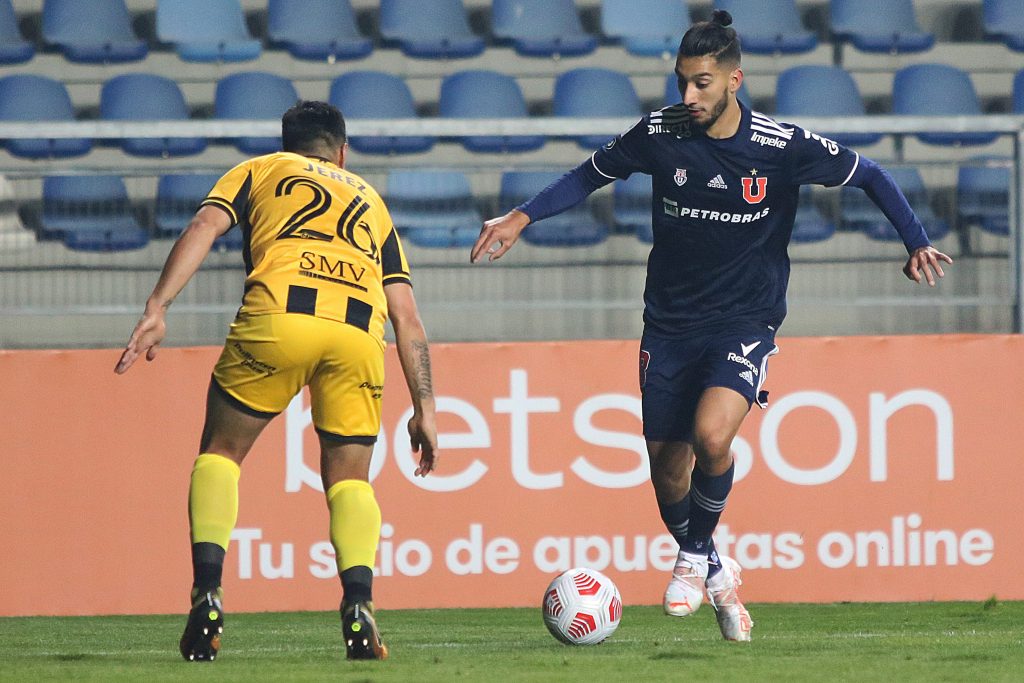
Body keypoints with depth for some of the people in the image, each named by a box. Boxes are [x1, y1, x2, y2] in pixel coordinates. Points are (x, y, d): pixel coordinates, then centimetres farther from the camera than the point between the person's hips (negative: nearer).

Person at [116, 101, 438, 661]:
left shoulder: (259, 172, 30)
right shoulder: (371, 201, 36)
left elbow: (203, 227, 10)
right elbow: (407, 317, 28)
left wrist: (155, 309, 1)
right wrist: (424, 408, 28)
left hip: (278, 314, -2)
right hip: (359, 331, 2)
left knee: (220, 453, 16)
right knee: (349, 478, 16)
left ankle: (207, 594, -3)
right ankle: (358, 605, -10)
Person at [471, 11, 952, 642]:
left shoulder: (784, 146, -12)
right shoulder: (660, 134, -6)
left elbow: (868, 175, 1)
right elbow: (591, 174, 11)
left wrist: (917, 242, -6)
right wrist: (522, 217, 4)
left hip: (745, 323, -3)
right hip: (669, 323, 3)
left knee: (712, 434, -27)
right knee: (667, 466, 5)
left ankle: (696, 554, 0)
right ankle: (715, 574, 32)